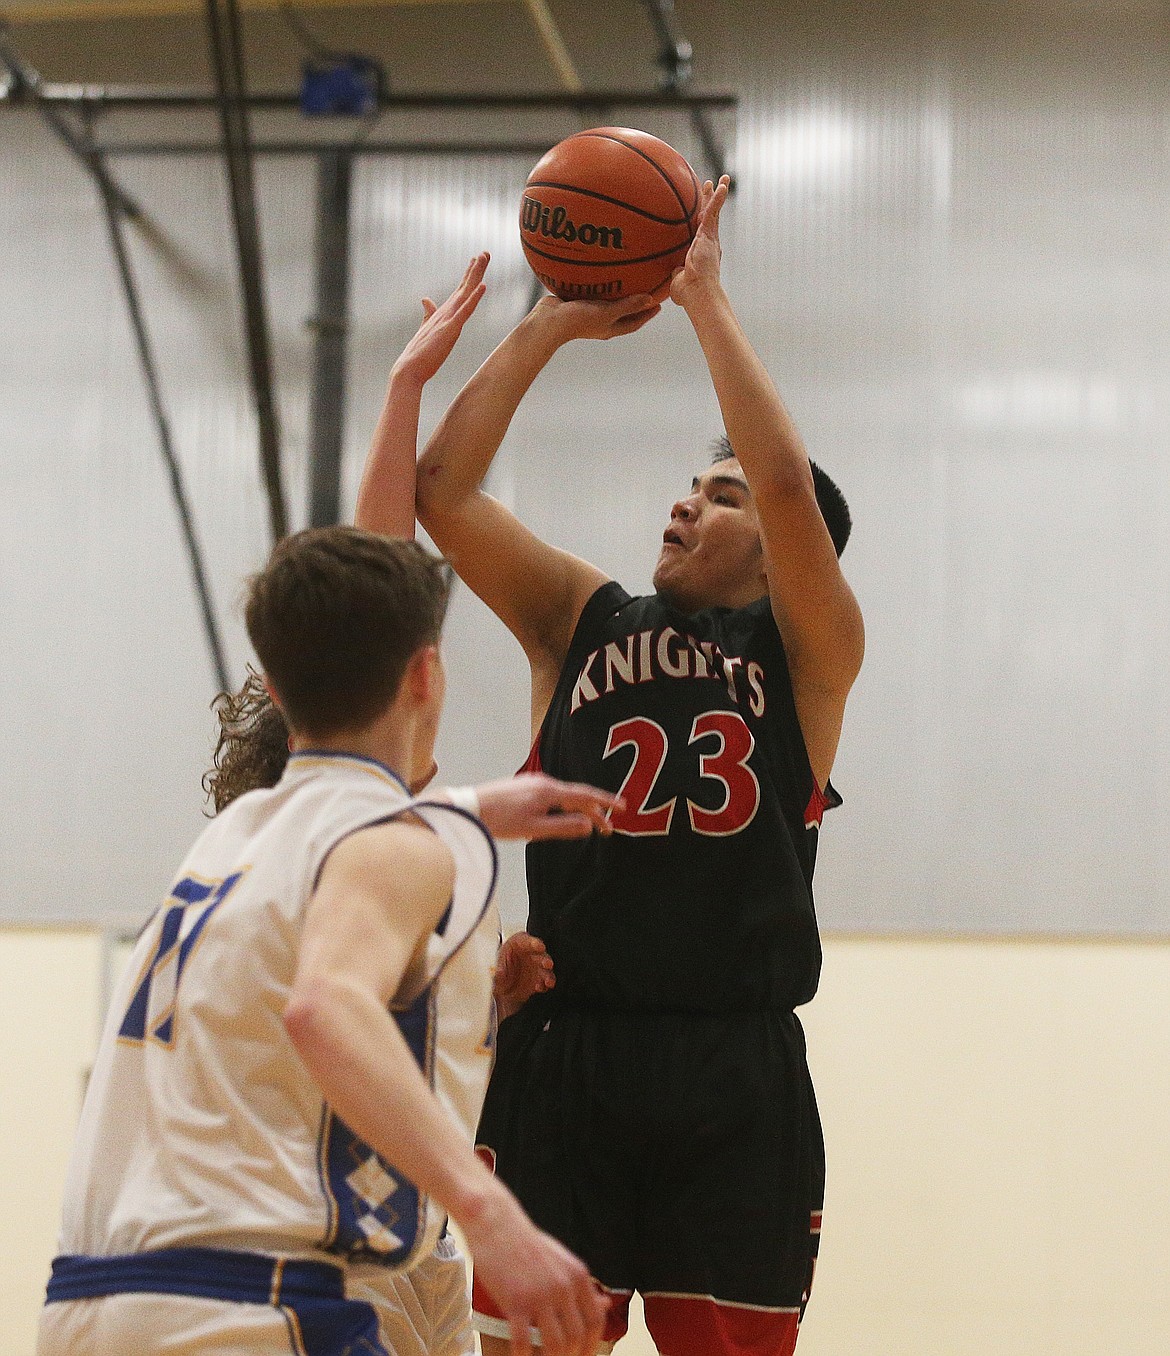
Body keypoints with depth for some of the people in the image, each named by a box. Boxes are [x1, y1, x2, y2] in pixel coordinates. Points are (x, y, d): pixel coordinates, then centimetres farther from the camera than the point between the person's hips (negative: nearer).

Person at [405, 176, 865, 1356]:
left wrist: (705, 297, -8)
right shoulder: (579, 620, 13)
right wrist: (552, 326, 3)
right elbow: (438, 491, 4)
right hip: (562, 1059, 2)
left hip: (736, 1077, -2)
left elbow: (788, 484, -14)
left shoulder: (807, 652, 4)